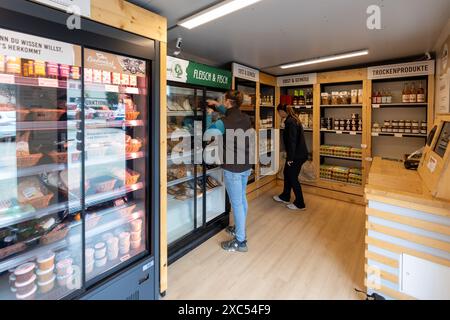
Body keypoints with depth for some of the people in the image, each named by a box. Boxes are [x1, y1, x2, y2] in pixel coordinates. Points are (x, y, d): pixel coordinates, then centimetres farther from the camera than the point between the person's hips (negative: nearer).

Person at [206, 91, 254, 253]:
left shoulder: (224, 123, -20)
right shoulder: (245, 118, 2)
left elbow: (209, 130, -1)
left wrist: (209, 114, 13)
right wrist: (217, 105, 25)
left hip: (233, 168, -8)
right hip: (246, 166, 8)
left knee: (236, 203, 2)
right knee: (242, 198, 21)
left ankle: (240, 241, 15)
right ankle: (240, 229, 41)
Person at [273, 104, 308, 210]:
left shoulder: (290, 122, -19)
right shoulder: (294, 119, 11)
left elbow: (292, 141, -22)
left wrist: (290, 157, -17)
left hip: (297, 155, -10)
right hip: (299, 153, 10)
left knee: (293, 178, 2)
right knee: (287, 173, 20)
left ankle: (300, 204, 16)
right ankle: (285, 197, 36)